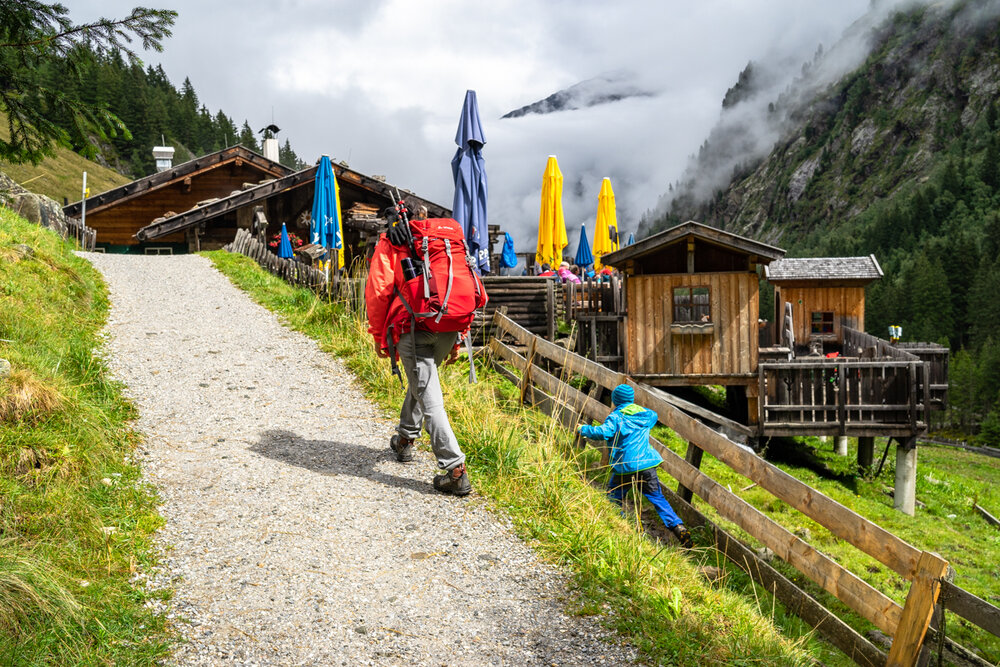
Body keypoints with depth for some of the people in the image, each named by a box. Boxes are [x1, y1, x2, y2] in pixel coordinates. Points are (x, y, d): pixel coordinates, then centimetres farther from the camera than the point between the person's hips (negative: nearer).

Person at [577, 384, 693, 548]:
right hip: (647, 465, 4)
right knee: (657, 498, 9)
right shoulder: (645, 414, 12)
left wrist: (583, 429, -5)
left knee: (614, 495, 15)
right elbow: (654, 416, 35)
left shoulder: (616, 417, -6)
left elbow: (603, 432, -19)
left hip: (625, 467, -4)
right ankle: (679, 527, -2)